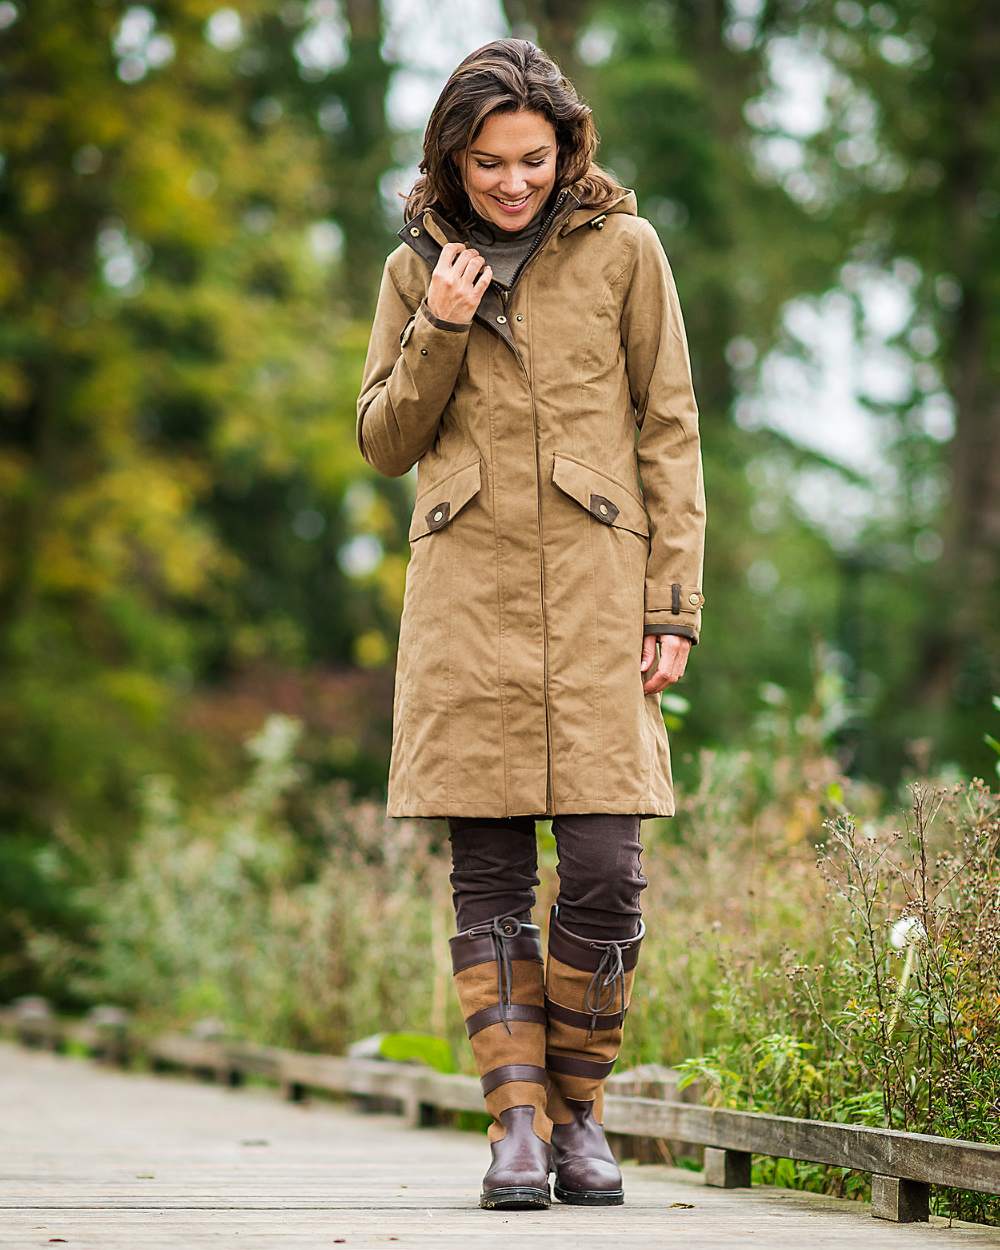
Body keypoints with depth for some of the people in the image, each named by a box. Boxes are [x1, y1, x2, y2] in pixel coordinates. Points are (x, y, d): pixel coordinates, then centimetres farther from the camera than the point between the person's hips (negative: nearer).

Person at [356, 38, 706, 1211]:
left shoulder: (623, 248, 5)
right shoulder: (416, 268, 10)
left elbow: (670, 433, 4)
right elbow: (383, 442, 11)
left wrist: (673, 604, -2)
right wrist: (441, 332, -6)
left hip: (594, 593, -1)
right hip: (467, 597, 1)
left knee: (604, 871, -7)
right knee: (487, 871, -1)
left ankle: (578, 1110, 10)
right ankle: (517, 1123, 3)